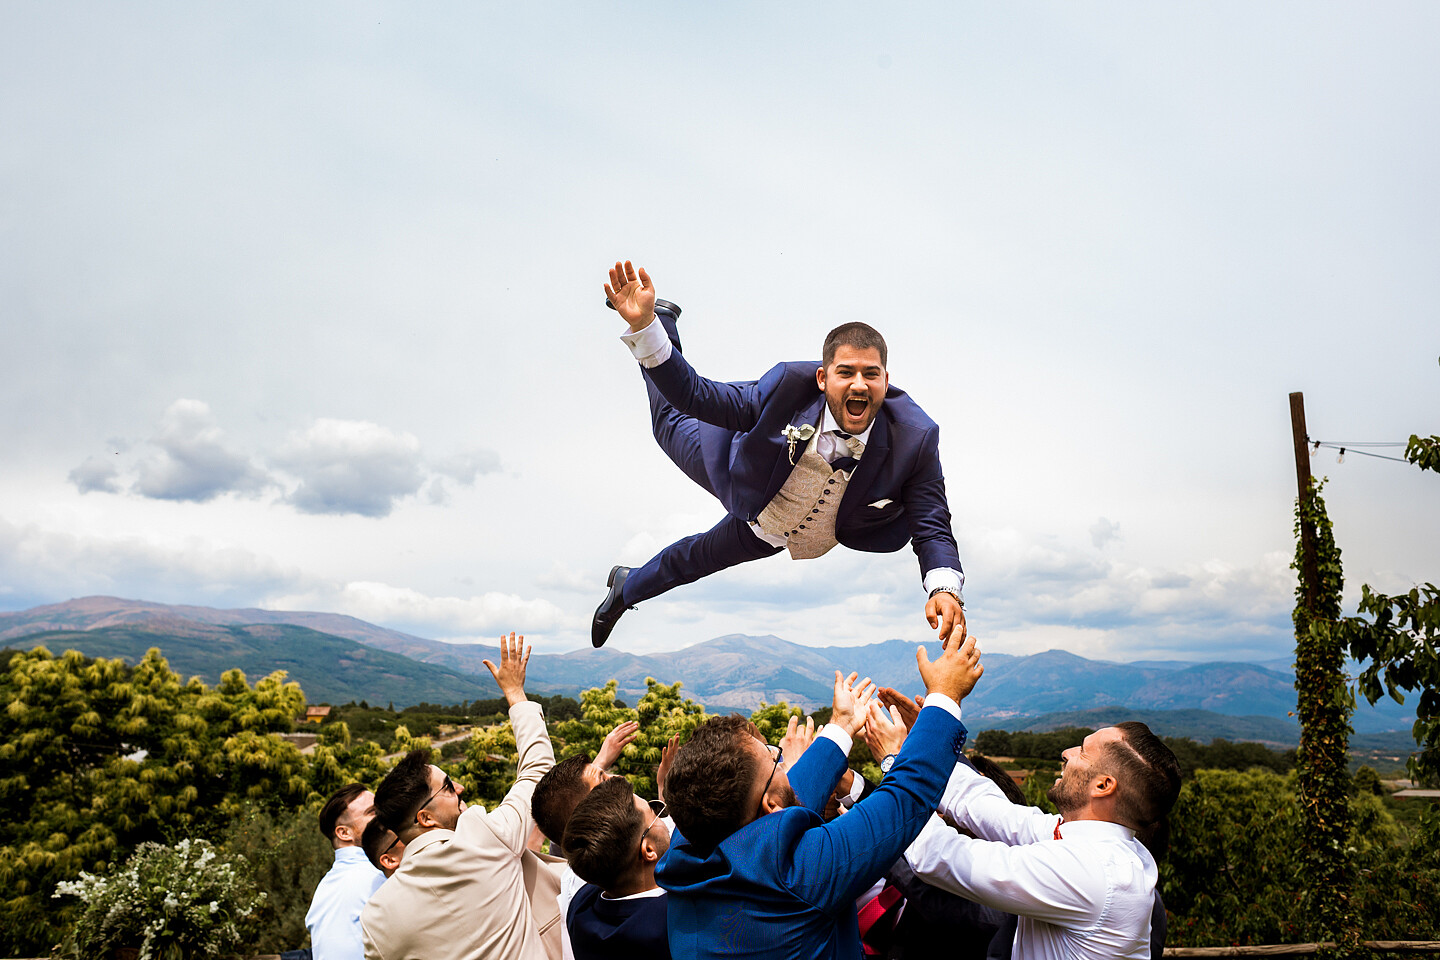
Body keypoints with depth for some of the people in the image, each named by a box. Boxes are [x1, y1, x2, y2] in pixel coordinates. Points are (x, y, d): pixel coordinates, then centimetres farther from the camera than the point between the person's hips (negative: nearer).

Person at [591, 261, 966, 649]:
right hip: (746, 492, -1)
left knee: (690, 561, 29)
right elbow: (694, 396, -35)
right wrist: (645, 326, -49)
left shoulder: (915, 439, -37)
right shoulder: (789, 387, -38)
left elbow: (932, 529, -33)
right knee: (672, 427, 28)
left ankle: (627, 588, 62)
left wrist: (945, 589, -53)